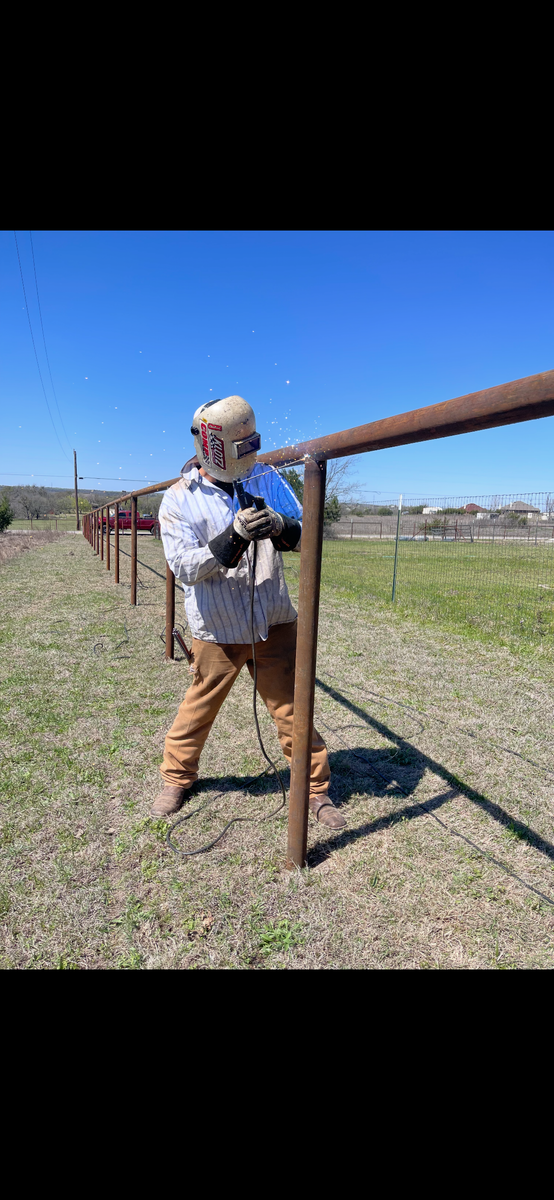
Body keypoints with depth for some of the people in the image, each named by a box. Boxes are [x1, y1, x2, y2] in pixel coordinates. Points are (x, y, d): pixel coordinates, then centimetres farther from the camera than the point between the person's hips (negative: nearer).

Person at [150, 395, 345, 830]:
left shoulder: (266, 479, 0)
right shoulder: (178, 499, -7)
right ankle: (177, 778, 41)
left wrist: (280, 527, -26)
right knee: (198, 709, 14)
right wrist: (234, 538, -31)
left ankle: (317, 789, 28)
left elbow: (305, 536, -2)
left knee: (293, 708, 9)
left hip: (274, 623, 2)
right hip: (217, 629, -1)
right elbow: (185, 568, -17)